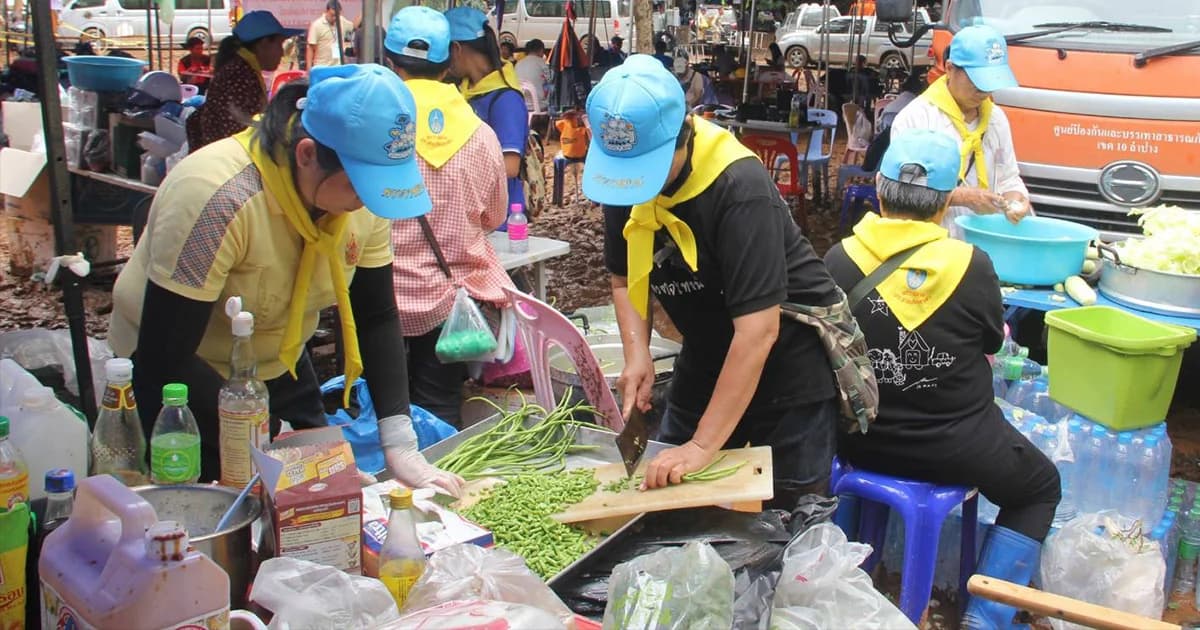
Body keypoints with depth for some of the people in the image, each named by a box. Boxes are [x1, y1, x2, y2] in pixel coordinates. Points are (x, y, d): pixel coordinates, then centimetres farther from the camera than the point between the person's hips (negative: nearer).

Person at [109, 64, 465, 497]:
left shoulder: (362, 188, -13)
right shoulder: (217, 200, -32)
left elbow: (377, 318, -6)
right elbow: (164, 360, -30)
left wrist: (401, 447, -15)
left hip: (279, 372, 6)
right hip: (181, 385, -5)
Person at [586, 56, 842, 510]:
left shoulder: (740, 188, -30)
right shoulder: (622, 175, -9)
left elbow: (758, 329, -32)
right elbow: (625, 278, 6)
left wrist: (704, 445, -31)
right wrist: (637, 354, -12)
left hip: (788, 363, -6)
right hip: (706, 359, 6)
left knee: (791, 517, 2)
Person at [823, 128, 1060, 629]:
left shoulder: (839, 260, -14)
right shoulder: (972, 265, -18)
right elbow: (991, 344, 1)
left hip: (861, 442, 2)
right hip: (956, 447, -2)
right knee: (1041, 488, 26)